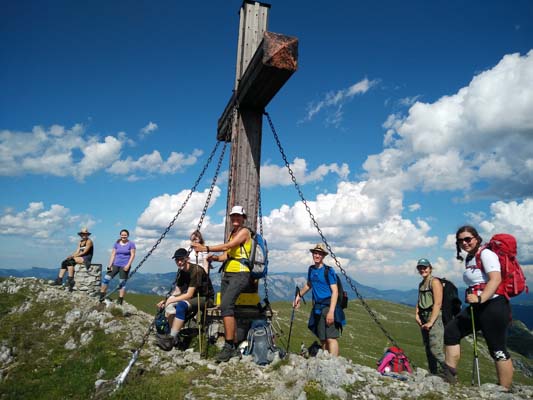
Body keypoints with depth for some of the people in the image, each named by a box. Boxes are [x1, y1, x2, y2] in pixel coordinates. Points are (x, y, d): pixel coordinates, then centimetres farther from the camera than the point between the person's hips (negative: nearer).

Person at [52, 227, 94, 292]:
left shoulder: (89, 241, -4)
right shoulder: (80, 242, 19)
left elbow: (84, 252, -13)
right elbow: (77, 251, 10)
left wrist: (74, 256, -15)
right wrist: (71, 256, -9)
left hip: (86, 258, -8)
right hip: (80, 258, 8)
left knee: (69, 262, -26)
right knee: (64, 262, -7)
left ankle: (71, 281, -26)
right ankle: (59, 280, -12)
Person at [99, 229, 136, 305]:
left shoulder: (131, 244, -1)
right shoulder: (117, 243, 10)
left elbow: (132, 255, -6)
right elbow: (113, 254, 9)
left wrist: (128, 265, -15)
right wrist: (110, 265, 0)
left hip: (124, 266, -4)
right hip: (115, 264, 4)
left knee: (122, 283, -1)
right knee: (106, 278, -7)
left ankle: (120, 301, 6)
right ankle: (101, 297, 4)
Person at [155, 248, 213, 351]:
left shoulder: (196, 270, -22)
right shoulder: (181, 271, 4)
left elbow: (189, 295, -23)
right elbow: (177, 291, 7)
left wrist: (171, 300, -20)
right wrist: (166, 300, -10)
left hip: (205, 298, -9)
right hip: (193, 296, 9)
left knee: (181, 305, -32)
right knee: (168, 304, -9)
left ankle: (172, 338, -25)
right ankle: (174, 338, -5)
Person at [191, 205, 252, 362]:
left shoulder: (244, 231, -4)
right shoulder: (231, 233, 22)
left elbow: (228, 246, -17)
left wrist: (206, 248, -22)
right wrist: (215, 257, -1)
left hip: (240, 274, -8)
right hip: (227, 274, 9)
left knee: (226, 305, -24)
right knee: (228, 308, 5)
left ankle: (229, 345, -19)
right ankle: (234, 347, 12)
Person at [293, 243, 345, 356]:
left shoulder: (329, 271, -8)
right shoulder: (311, 269, 11)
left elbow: (335, 292, -13)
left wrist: (331, 311, -21)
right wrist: (299, 296, 29)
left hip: (329, 306, -6)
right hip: (317, 308, 6)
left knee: (331, 338, -14)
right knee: (322, 339, 8)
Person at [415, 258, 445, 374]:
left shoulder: (435, 282, -8)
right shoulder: (421, 284, 16)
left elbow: (438, 304, -15)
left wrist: (431, 322, -18)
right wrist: (417, 314, 1)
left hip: (435, 318, -8)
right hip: (423, 319, 8)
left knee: (436, 350, -16)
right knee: (428, 350, 12)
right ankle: (434, 374, 20)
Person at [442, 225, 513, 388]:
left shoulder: (486, 254, -11)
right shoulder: (468, 259, 15)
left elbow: (496, 279, -24)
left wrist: (480, 298, -34)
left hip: (493, 305, -9)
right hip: (477, 307, 9)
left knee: (498, 350, -4)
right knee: (451, 330, 4)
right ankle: (450, 376, 9)